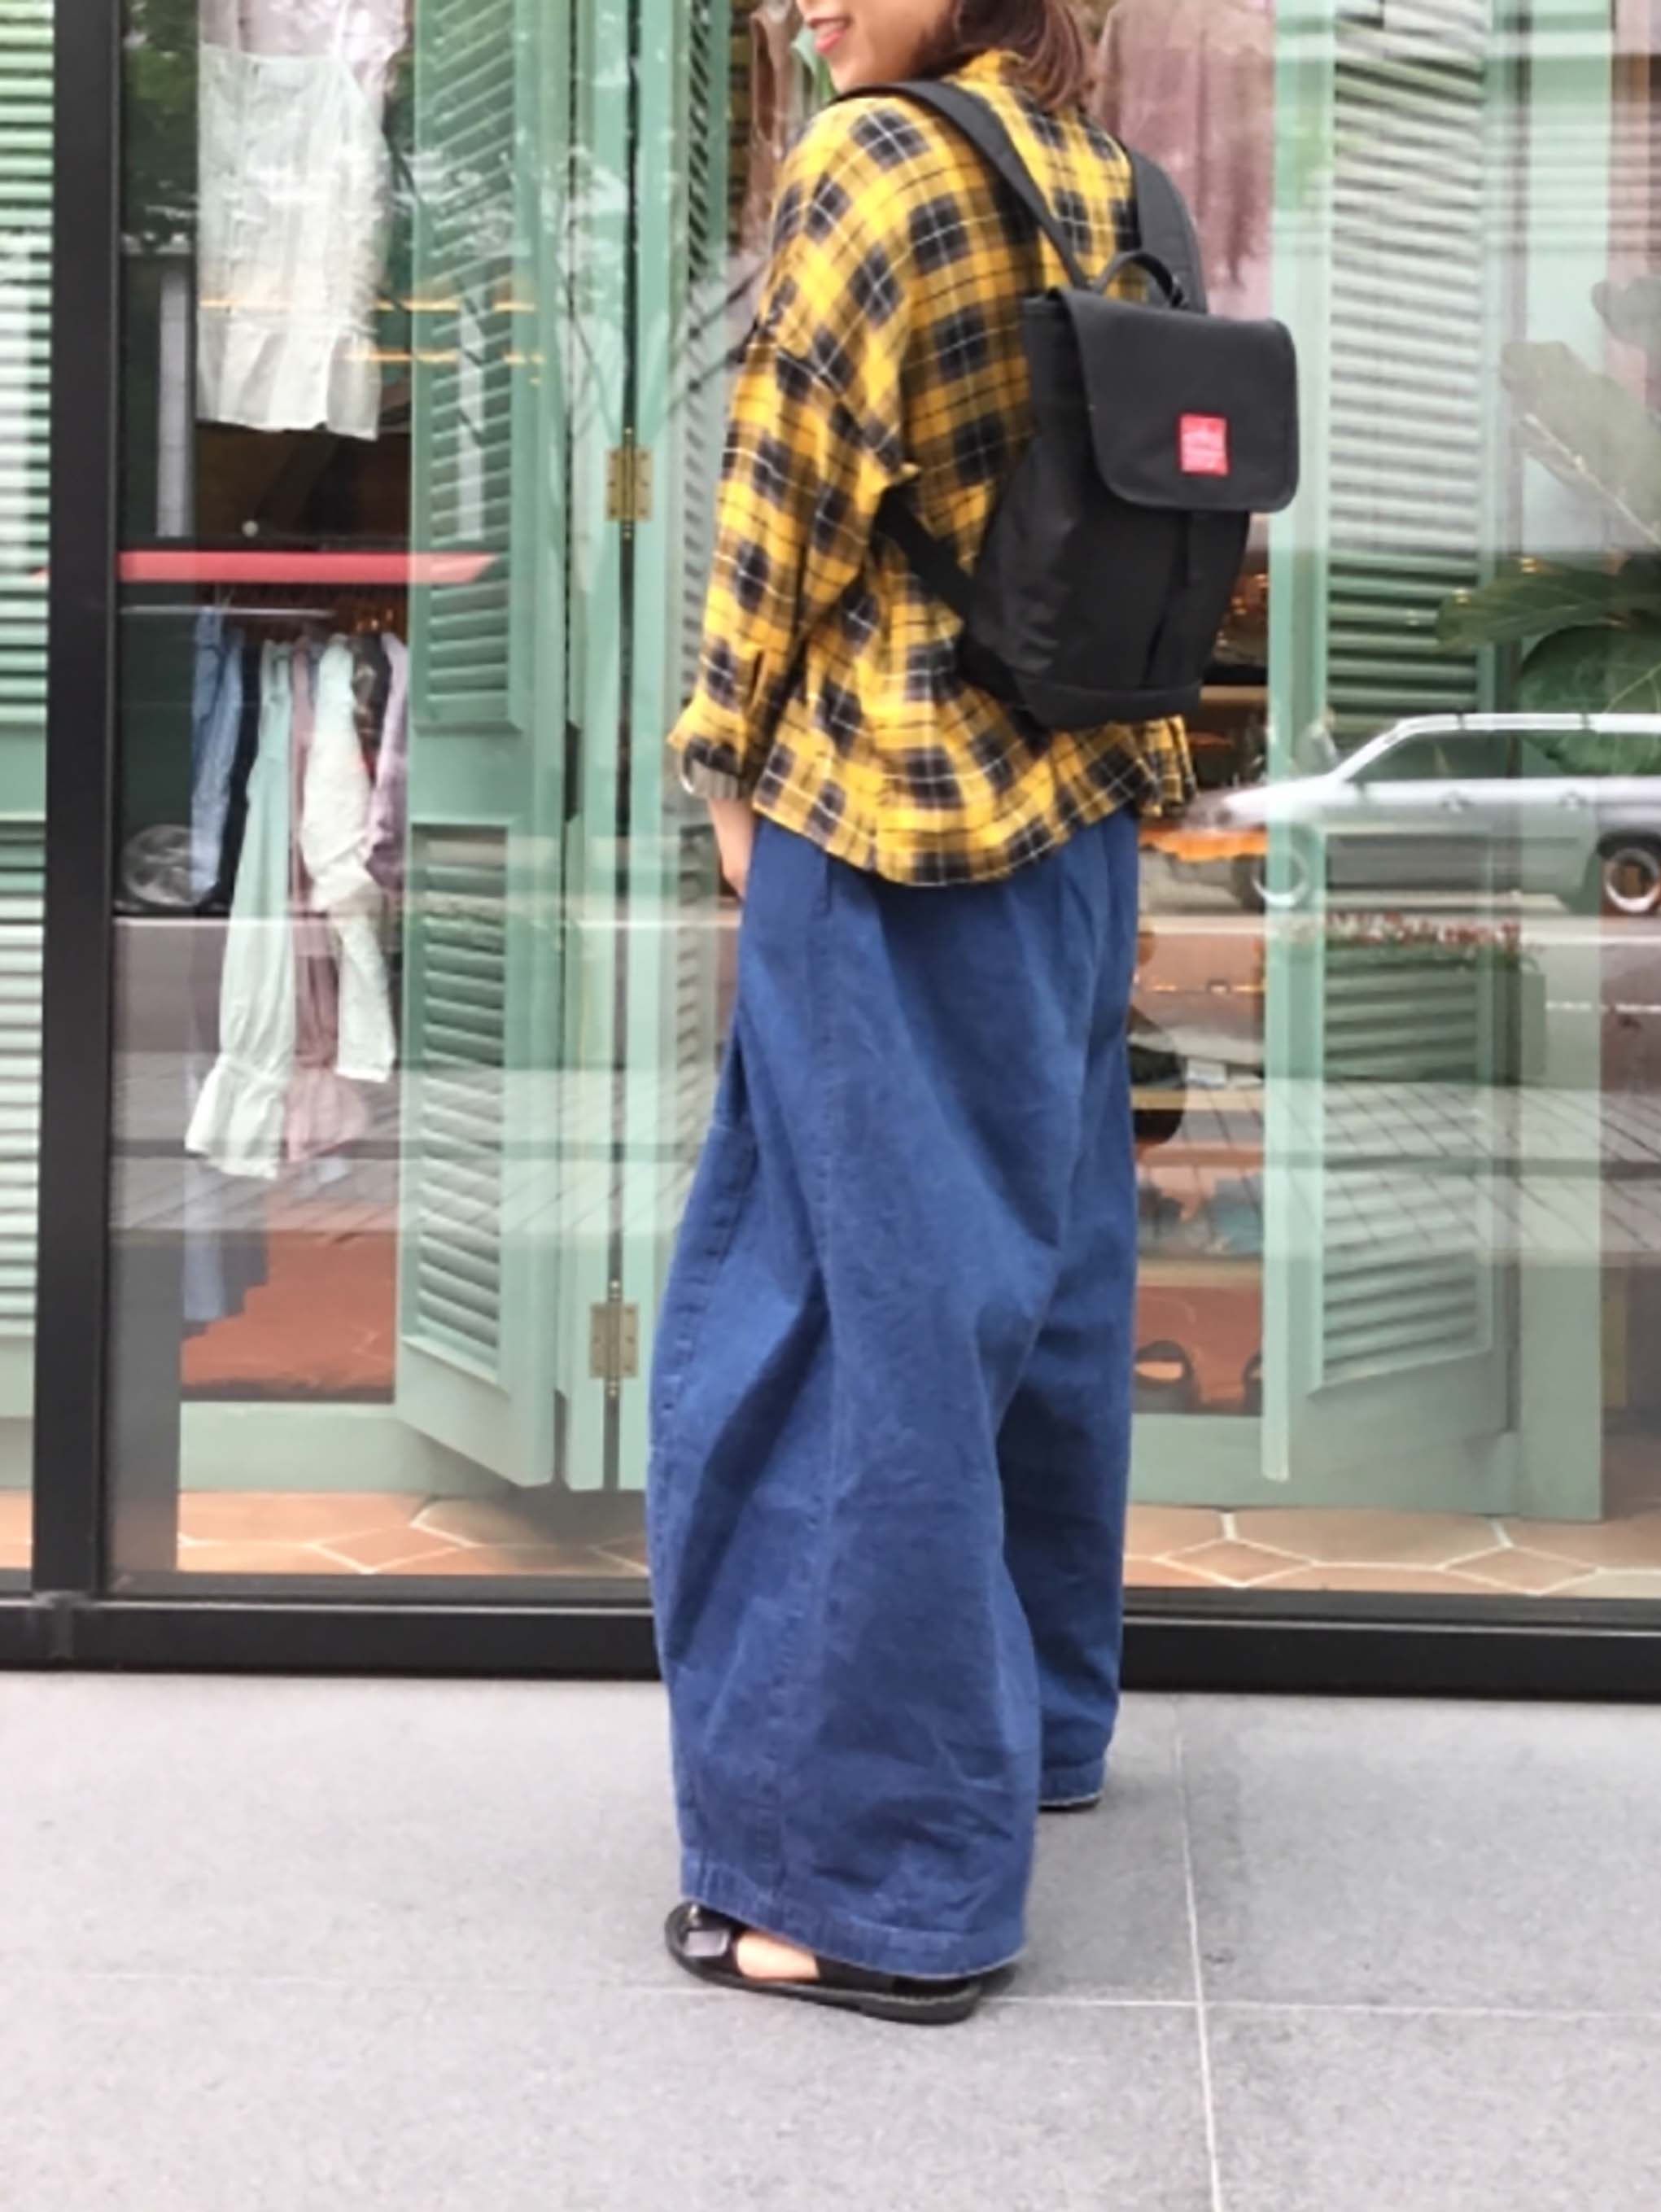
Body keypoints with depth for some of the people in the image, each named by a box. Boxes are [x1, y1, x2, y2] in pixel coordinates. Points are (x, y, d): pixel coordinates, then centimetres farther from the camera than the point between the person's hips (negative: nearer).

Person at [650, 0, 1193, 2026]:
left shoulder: (867, 164, -12)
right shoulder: (1106, 188, 9)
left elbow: (787, 495, -11)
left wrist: (734, 766, -1)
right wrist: (1096, 737, 15)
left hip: (884, 820, -8)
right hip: (1081, 810, 8)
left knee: (874, 1307, -3)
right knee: (1042, 1266, 17)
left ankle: (885, 1874, 3)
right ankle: (1032, 1711, 33)